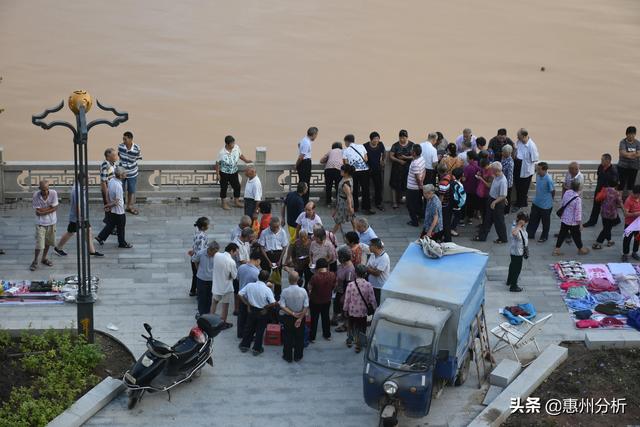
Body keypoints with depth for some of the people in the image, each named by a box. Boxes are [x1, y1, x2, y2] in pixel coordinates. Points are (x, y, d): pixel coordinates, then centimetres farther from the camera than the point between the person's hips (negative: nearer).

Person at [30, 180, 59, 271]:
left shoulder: (53, 193, -14)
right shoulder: (36, 195, -16)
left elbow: (55, 208, -13)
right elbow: (38, 211, -17)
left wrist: (43, 210, -17)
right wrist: (49, 207, -16)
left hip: (51, 222, 3)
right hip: (41, 223, -3)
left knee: (48, 241, 16)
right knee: (39, 244, -7)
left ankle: (44, 258, 35)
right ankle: (35, 261, 11)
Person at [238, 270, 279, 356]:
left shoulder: (249, 285, -13)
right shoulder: (267, 290, -24)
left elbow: (240, 294, -7)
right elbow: (273, 303, -28)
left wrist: (248, 304, 1)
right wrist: (266, 307, -8)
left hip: (252, 310, 3)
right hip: (263, 313, -3)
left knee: (249, 328, 21)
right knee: (260, 331, 14)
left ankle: (244, 345, 32)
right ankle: (256, 349, 23)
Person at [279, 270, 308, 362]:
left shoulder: (285, 292, -19)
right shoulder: (303, 291, -17)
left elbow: (282, 306, -19)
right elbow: (306, 307, -16)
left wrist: (292, 313, -13)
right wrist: (300, 318, -13)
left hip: (287, 317, 0)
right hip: (300, 316, 0)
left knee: (288, 337, 16)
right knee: (299, 337, 17)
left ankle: (288, 356, 26)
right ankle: (298, 356, 29)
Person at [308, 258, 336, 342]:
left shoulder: (315, 277, -29)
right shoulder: (332, 275, -17)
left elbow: (310, 288, -16)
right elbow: (334, 286, -1)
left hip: (315, 301, -4)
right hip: (327, 300, 4)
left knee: (314, 318, 13)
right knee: (326, 316, 22)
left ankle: (312, 337, 24)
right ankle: (327, 335, 35)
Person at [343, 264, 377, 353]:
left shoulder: (350, 285, -16)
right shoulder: (368, 285, -15)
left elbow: (347, 299, -10)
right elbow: (372, 299, -9)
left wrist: (345, 309, 3)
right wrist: (375, 309, 6)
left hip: (352, 311, 1)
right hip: (363, 312, -1)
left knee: (351, 326, 23)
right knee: (361, 329, 14)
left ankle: (349, 341, 41)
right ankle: (358, 345, 19)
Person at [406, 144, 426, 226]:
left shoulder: (415, 163, -31)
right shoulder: (422, 158, -3)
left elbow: (417, 177, -27)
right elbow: (424, 171, 6)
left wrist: (420, 185, -11)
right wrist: (422, 182, 5)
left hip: (412, 188, -8)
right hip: (418, 188, 8)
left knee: (411, 205, 8)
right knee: (418, 203, 24)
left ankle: (414, 222, 15)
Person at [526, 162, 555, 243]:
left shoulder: (548, 180, -29)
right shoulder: (538, 176, -8)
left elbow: (553, 191, -14)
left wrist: (548, 199, 2)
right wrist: (538, 197, 13)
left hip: (546, 205, -7)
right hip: (536, 203, 7)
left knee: (545, 222, 15)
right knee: (533, 220, 18)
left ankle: (544, 237, 33)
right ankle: (530, 234, 33)